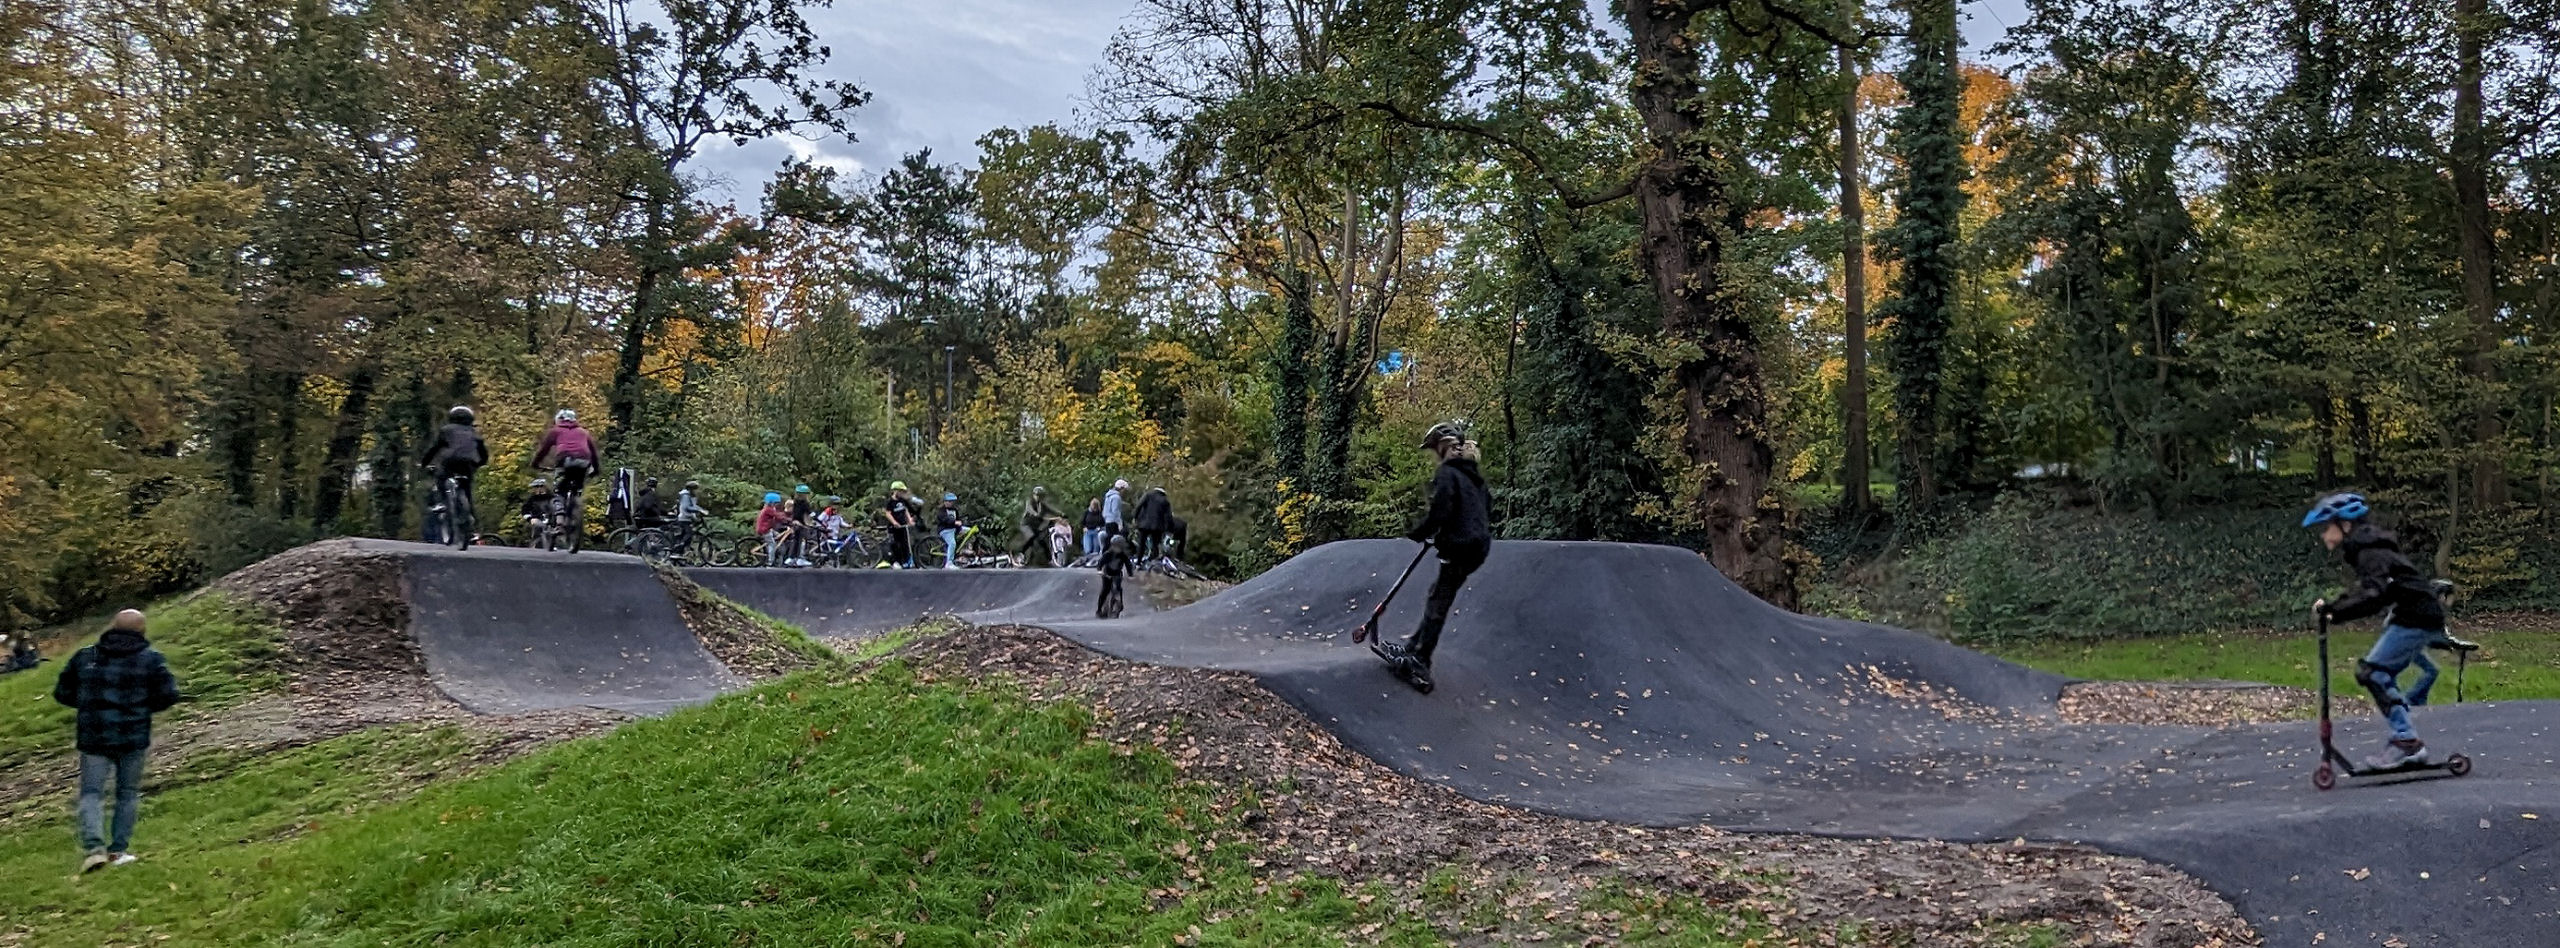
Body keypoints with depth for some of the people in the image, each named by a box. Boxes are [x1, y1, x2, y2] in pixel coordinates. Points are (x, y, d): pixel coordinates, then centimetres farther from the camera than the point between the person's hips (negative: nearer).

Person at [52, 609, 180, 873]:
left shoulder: (84, 657, 5)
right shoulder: (151, 658, -4)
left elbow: (62, 693, 8)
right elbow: (168, 695, -9)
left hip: (93, 739, 1)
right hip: (133, 740, -1)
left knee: (91, 793, 6)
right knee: (128, 793, 12)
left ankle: (93, 847, -13)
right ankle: (118, 850, 12)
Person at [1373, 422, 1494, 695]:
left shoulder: (1446, 474, -11)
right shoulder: (1473, 475, 17)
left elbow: (1439, 513, -21)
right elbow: (1487, 509, 22)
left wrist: (1415, 535, -6)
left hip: (1459, 548, -9)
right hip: (1478, 546, 9)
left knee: (1437, 606, -3)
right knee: (1436, 598, 18)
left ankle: (1420, 669, 0)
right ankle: (1412, 649, 25)